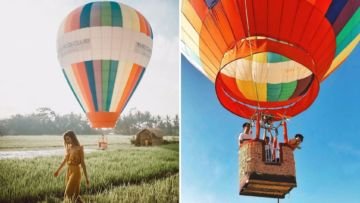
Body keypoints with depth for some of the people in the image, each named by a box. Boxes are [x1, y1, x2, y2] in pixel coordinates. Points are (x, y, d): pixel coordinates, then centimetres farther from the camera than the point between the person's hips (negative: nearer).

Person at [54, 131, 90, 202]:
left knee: (69, 193, -10)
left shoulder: (79, 148, -12)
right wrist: (58, 170, 33)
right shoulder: (68, 148, 6)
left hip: (75, 172, -7)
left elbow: (83, 163, -11)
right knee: (74, 194, 10)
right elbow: (64, 160, 22)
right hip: (68, 171, 7)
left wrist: (86, 178, -12)